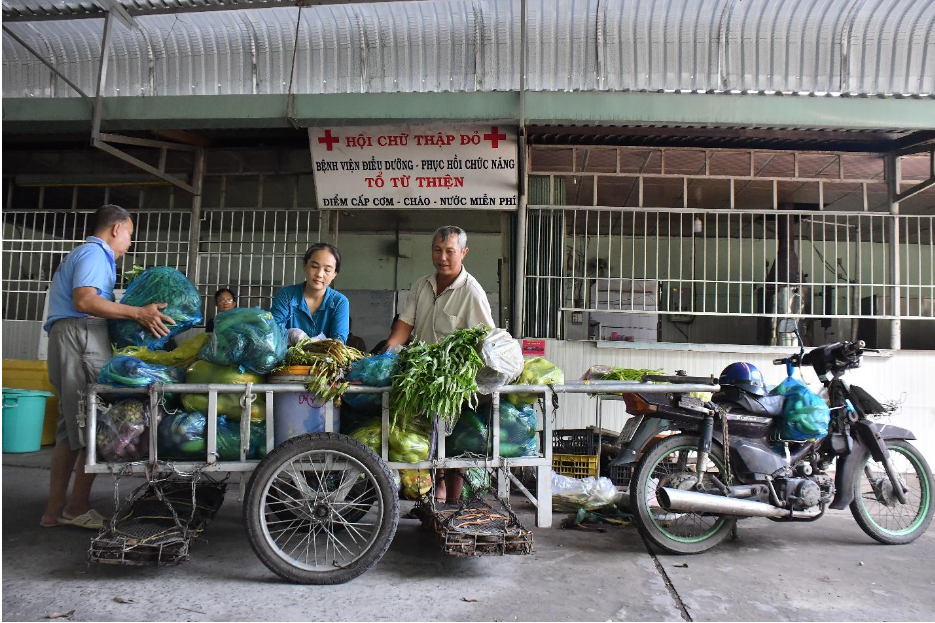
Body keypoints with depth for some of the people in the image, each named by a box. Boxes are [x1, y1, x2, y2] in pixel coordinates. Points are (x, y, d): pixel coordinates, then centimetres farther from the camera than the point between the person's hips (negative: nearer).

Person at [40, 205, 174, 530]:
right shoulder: (95, 252, -4)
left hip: (69, 338, 11)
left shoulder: (87, 253, 28)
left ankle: (55, 509, 14)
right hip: (81, 335, -11)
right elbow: (84, 300, -19)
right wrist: (138, 313, -24)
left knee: (71, 426, 11)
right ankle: (78, 506, -1)